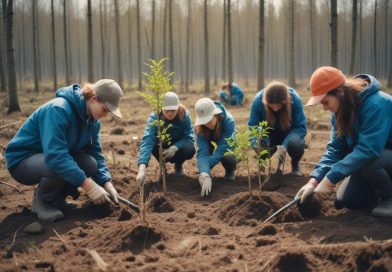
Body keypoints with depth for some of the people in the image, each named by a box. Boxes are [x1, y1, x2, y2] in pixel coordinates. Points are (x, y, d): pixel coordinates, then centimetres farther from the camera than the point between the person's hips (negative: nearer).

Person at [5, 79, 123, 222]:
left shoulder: (92, 119, -4)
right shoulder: (59, 109, -30)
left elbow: (95, 153, 2)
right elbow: (55, 155, -39)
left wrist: (106, 182, -15)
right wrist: (88, 185, -40)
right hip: (22, 160, -7)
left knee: (90, 164, -17)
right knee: (59, 166, -36)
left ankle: (56, 197, 6)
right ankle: (41, 200, -7)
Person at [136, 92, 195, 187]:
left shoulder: (185, 116, -27)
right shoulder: (154, 117, -33)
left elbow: (189, 137, -23)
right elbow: (147, 141, -46)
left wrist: (175, 147, -44)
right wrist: (142, 169, -59)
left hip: (178, 145, 1)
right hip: (162, 146, -1)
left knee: (190, 149, -32)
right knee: (153, 144, -34)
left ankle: (178, 166, 5)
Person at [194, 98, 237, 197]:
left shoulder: (228, 121, -39)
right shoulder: (199, 127, -31)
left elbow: (222, 149, -40)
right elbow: (202, 152, -40)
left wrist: (205, 168, -44)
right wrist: (205, 174, -55)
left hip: (229, 145, -3)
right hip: (212, 142, 3)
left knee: (228, 158, -33)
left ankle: (230, 172, 1)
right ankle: (206, 172, 6)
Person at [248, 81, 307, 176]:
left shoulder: (295, 100, -30)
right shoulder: (258, 100, -28)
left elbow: (300, 127, -26)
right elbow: (253, 126, -21)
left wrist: (284, 145, -41)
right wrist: (257, 144, -42)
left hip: (289, 133, -1)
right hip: (269, 134, 2)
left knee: (296, 144, -35)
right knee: (259, 145, -30)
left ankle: (295, 164, 3)